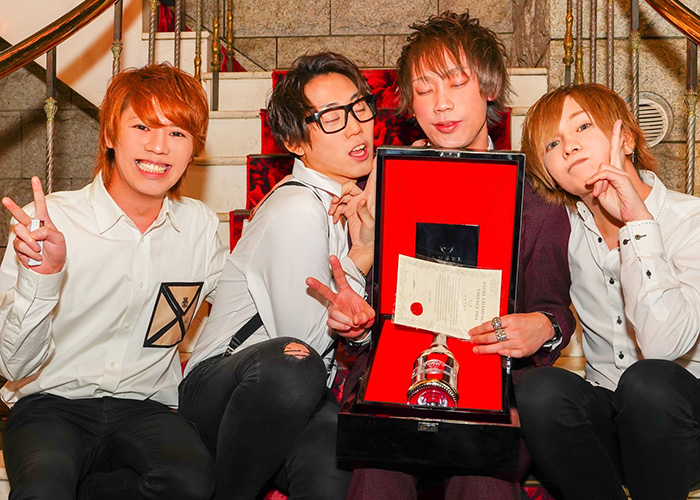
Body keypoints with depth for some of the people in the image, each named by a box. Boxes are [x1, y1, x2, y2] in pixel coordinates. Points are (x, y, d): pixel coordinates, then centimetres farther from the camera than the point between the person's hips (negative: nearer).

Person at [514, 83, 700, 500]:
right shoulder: (565, 227, 1)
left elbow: (663, 344, -28)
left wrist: (638, 219, -25)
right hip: (605, 413, 3)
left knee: (646, 380, -33)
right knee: (540, 390, -26)